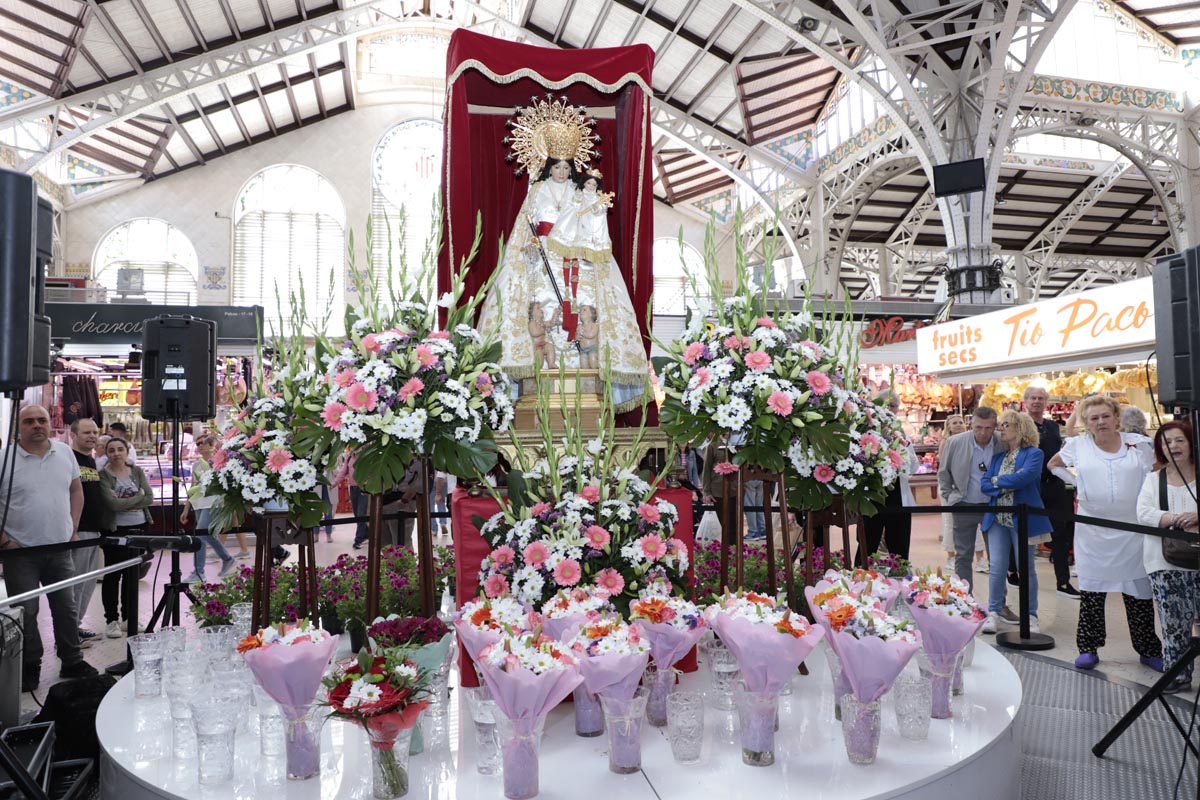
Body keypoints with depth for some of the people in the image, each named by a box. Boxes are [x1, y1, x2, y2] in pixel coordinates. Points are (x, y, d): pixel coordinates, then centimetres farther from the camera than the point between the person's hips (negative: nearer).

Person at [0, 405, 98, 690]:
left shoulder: (64, 453, 4)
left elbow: (76, 491, 13)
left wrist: (73, 530, 6)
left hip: (60, 549, 3)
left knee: (67, 609, 11)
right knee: (25, 613, 7)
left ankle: (72, 663, 24)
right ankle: (29, 668, 23)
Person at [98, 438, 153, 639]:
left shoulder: (137, 471, 7)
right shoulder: (103, 475, -6)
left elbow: (150, 498, -2)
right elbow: (113, 504, -18)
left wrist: (126, 503, -12)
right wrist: (138, 497, -8)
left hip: (138, 528, 4)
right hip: (115, 530, -4)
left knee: (132, 574, 11)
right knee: (113, 575, 2)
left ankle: (128, 617, 22)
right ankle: (111, 620, 11)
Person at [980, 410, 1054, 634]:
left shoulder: (1033, 454, -3)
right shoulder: (998, 457, 14)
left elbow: (1024, 477, -21)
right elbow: (984, 484, 4)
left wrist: (997, 481, -6)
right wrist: (1010, 483, -11)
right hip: (997, 518, 4)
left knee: (1026, 568, 4)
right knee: (997, 567, 2)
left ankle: (1031, 615, 14)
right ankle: (993, 612, 9)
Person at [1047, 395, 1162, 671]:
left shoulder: (1139, 444, 0)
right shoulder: (1078, 445, 1)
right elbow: (1053, 465, 17)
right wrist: (1077, 482, 3)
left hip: (1132, 529, 0)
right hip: (1092, 531, 0)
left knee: (1139, 591, 6)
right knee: (1091, 591, 6)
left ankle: (1149, 650, 20)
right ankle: (1088, 648, 14)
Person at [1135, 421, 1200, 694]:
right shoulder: (1154, 479, 9)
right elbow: (1144, 513, -3)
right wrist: (1175, 519, -18)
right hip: (1165, 562, 1)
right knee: (1174, 621, 2)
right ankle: (1177, 674, 12)